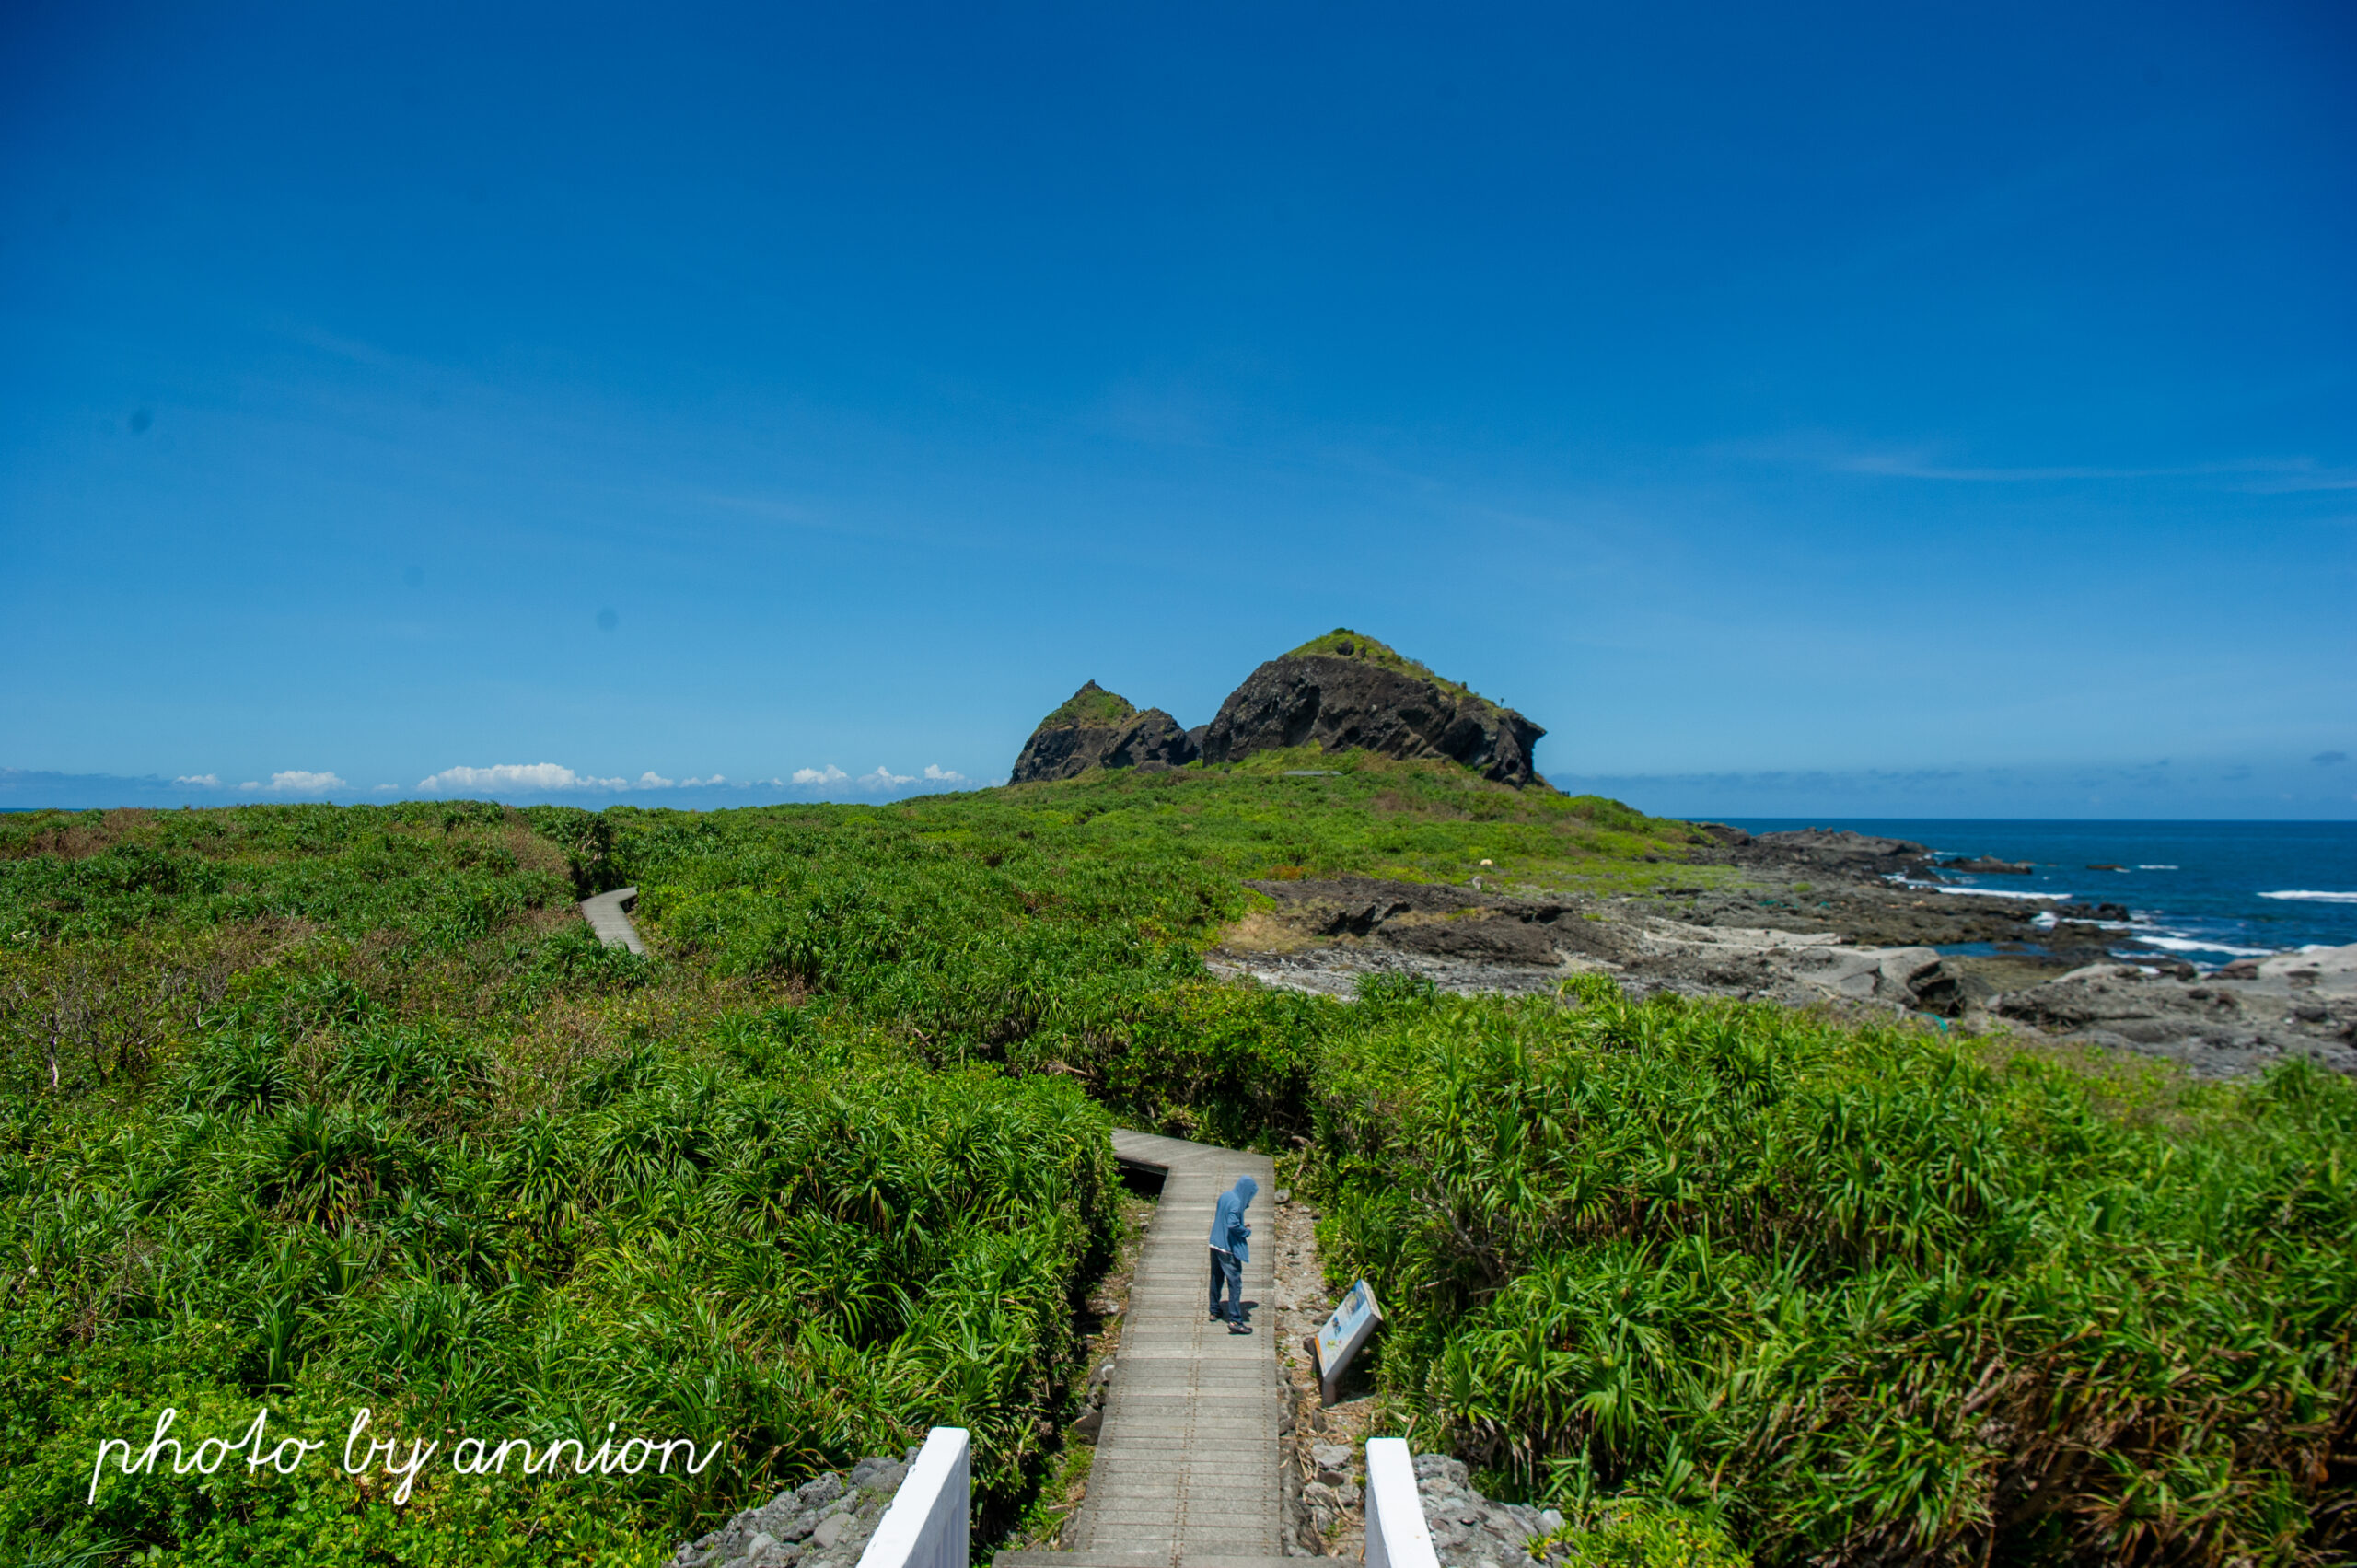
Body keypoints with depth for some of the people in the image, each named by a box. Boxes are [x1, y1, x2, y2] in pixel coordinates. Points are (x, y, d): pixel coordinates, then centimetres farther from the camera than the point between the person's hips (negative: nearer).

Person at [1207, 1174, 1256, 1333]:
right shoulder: (1236, 1202, -21)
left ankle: (1214, 1311, 30)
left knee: (1216, 1279, 19)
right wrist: (1247, 1231, -12)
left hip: (1215, 1244, 9)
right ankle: (1235, 1320, -5)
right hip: (1229, 1248, -9)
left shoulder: (1224, 1196, 6)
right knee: (1235, 1283, -4)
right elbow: (1233, 1225, -29)